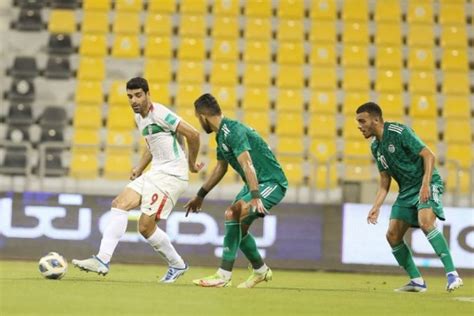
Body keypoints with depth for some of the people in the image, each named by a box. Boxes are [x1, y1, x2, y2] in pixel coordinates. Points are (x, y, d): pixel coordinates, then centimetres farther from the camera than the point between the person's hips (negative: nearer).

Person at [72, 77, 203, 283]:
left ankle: (177, 265, 6)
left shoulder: (159, 114, -15)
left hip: (172, 175, -9)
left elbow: (193, 134, -17)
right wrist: (139, 169, 17)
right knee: (120, 204, -5)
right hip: (155, 173, 9)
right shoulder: (139, 117, 14)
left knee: (145, 225, -12)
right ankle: (103, 260, -6)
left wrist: (191, 163, -3)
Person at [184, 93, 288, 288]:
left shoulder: (233, 131, -21)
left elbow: (247, 164, -34)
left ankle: (223, 276, -25)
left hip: (272, 183, -11)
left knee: (234, 214, -26)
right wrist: (200, 196, 31)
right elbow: (221, 167, 25)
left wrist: (255, 197, -44)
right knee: (237, 226, 17)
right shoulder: (221, 134, 10)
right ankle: (260, 271, 36)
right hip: (256, 184, 11)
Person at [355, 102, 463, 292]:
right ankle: (417, 281, 7)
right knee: (392, 235, -2)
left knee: (425, 222, -31)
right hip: (406, 191, 8)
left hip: (427, 185, -8)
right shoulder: (376, 146, 10)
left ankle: (452, 273, -30)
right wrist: (376, 207, 2)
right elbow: (385, 182, 14)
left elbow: (429, 155, -18)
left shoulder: (399, 132, -15)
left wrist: (425, 185, -28)